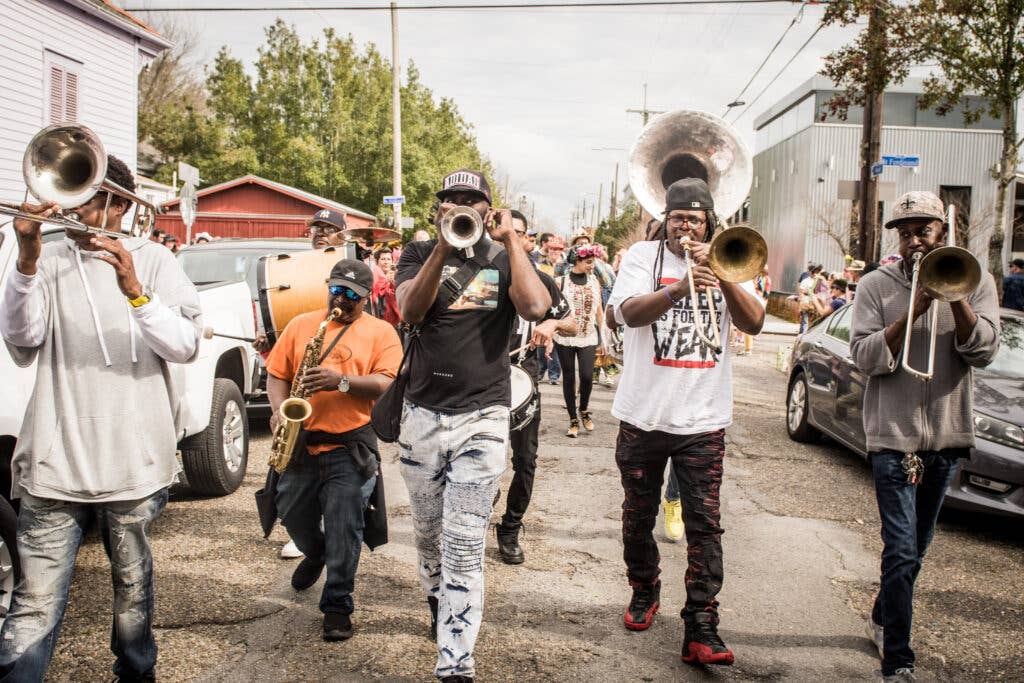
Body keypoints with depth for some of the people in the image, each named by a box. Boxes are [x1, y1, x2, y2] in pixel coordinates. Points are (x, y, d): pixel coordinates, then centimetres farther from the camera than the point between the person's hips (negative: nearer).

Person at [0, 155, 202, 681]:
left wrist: (135, 293, -21)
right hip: (55, 465, 0)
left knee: (133, 591, 13)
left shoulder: (152, 260, 5)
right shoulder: (50, 262, 8)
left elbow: (187, 346, -6)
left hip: (134, 464, 0)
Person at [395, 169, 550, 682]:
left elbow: (536, 308, -16)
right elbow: (409, 310, -13)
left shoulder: (505, 259, 4)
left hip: (482, 418, -2)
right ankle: (436, 598, 48)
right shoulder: (419, 254, 7)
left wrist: (510, 240, -12)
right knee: (428, 532, 19)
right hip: (422, 414, 2)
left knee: (465, 547, -7)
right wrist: (445, 245, -20)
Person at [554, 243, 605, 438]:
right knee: (569, 378, 4)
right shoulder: (561, 282, -3)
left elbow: (599, 310, 10)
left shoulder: (594, 281, 5)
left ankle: (584, 410, 17)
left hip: (588, 338, 1)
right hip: (565, 337, -1)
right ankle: (573, 420, 16)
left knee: (587, 376, -11)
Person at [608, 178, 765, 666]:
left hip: (703, 420, 0)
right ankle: (644, 592, 36)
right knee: (639, 515, 15)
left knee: (705, 525, -5)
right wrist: (680, 289, -33)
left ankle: (701, 629, -2)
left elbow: (754, 322, -7)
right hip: (643, 413, 0)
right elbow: (629, 312, -17)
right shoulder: (643, 256, 1)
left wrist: (723, 275, -21)